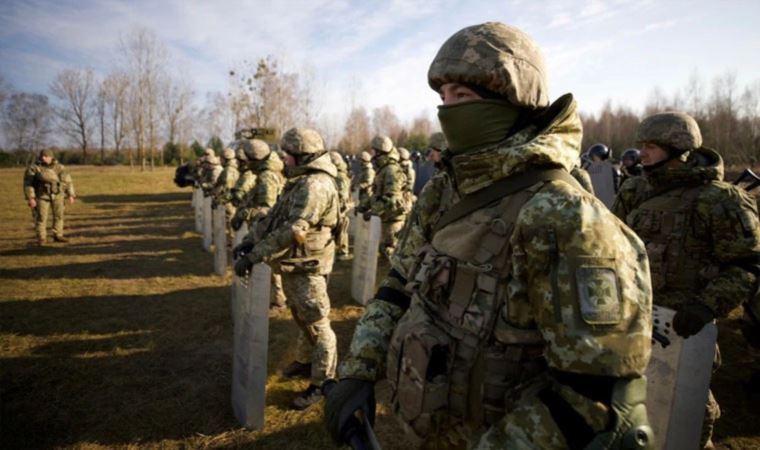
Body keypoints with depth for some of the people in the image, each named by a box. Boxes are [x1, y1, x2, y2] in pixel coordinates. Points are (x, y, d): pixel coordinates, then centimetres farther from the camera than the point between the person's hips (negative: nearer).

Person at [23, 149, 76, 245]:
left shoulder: (59, 167, 0)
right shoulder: (33, 168, -8)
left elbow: (67, 181, 4)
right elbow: (28, 184, -10)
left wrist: (71, 195, -1)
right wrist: (30, 198, -17)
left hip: (57, 195, 3)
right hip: (42, 195, -3)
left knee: (59, 215, 5)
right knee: (41, 217, -3)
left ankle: (58, 236, 16)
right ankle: (42, 239, 6)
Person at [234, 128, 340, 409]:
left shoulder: (316, 186, -22)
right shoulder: (299, 182, 12)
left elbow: (293, 231, -31)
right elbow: (274, 218, 13)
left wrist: (254, 256, -29)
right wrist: (251, 242, 1)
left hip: (307, 268, -10)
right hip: (292, 265, 10)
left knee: (317, 325, 2)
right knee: (302, 318, 24)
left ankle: (322, 383, 14)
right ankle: (306, 360, 43)